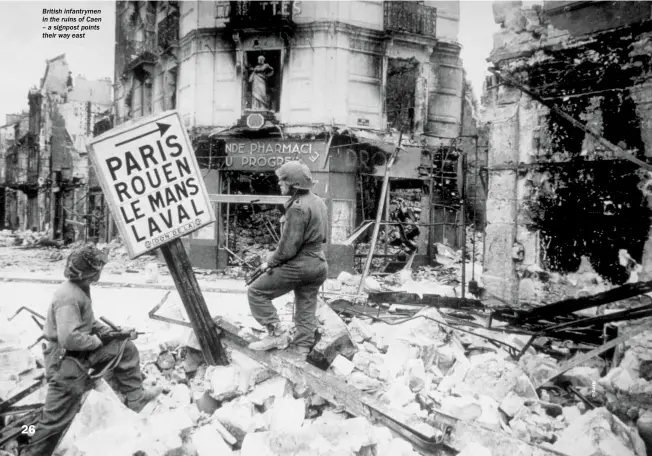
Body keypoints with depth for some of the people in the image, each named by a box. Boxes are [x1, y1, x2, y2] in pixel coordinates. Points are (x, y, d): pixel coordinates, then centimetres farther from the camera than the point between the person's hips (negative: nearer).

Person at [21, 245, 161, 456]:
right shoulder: (68, 297, -28)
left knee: (126, 348, 10)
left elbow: (89, 322, 15)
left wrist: (114, 333, 3)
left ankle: (135, 397, 19)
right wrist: (99, 340, -18)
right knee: (57, 418, 2)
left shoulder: (81, 289, 4)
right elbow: (69, 338, -34)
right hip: (65, 361, -9)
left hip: (82, 351, 9)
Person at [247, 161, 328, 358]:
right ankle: (302, 350, 23)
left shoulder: (297, 207, -20)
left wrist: (270, 263, -6)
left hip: (298, 265, -9)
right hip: (317, 264, 9)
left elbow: (289, 246, -21)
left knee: (256, 292, 3)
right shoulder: (318, 202, 9)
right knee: (306, 311, 15)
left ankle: (277, 333, 2)